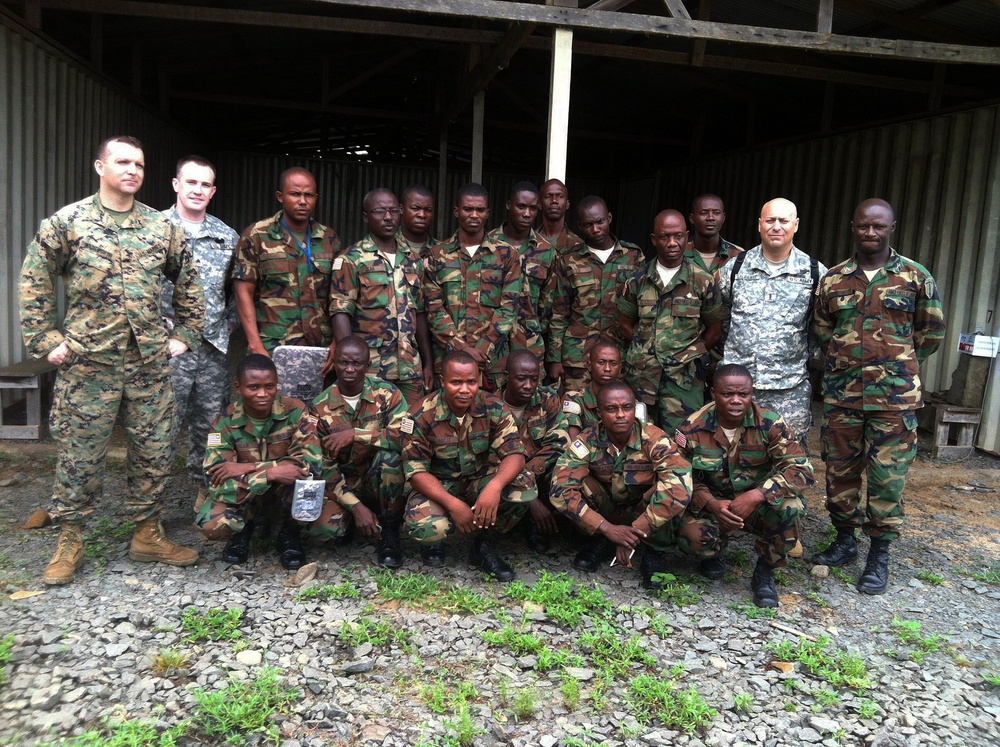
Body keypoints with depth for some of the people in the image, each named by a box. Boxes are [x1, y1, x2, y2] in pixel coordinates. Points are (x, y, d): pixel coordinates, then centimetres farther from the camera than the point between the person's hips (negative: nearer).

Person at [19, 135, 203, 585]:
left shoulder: (162, 227, 7)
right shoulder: (67, 222, 0)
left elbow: (189, 283, 15)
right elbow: (35, 281, 2)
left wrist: (185, 334, 10)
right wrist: (45, 339, -2)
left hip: (151, 362, 3)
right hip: (88, 362, -3)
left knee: (153, 451, 8)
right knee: (79, 453, 5)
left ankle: (147, 535, 23)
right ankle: (70, 542, 21)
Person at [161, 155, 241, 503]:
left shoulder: (228, 237, 12)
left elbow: (237, 288, 20)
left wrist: (230, 321, 9)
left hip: (214, 346, 4)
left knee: (210, 421, 12)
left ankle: (205, 488, 29)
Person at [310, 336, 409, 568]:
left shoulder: (386, 393, -11)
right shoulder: (321, 407, -8)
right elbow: (325, 467, -9)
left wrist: (354, 434, -32)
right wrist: (356, 507, -20)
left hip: (382, 481, -1)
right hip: (344, 483, 1)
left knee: (388, 456, -34)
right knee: (322, 528, -25)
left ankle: (390, 531, -12)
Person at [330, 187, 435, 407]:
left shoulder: (414, 260, 13)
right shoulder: (352, 260, -2)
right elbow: (341, 313, -8)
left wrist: (428, 362, 13)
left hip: (411, 368, 5)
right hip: (368, 369, -4)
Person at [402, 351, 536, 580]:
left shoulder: (493, 407, -13)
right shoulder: (423, 417, -19)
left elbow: (514, 453, -19)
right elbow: (416, 471, -17)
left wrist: (495, 486, -41)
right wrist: (453, 504, -32)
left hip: (481, 479, 3)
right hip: (437, 486, -2)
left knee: (524, 488, -26)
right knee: (424, 527, -34)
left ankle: (485, 546, -2)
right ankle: (434, 541, 8)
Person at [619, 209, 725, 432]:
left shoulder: (704, 282, -2)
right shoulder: (637, 281, 3)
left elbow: (714, 330, 5)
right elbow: (625, 323, 12)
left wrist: (690, 356, 0)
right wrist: (646, 349, 2)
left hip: (684, 378, -2)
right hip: (640, 375, 2)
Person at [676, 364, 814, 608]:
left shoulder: (769, 423, -16)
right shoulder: (692, 429, -13)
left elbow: (800, 467, -22)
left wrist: (755, 496, -36)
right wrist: (711, 504, -31)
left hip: (759, 506, 0)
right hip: (711, 507, 0)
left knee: (790, 505, -32)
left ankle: (765, 571, -3)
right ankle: (712, 557, 13)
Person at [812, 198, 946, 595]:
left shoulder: (916, 277, 1)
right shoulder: (832, 280, 6)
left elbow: (932, 332, 9)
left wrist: (897, 364, 11)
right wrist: (848, 360, 12)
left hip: (895, 396, -2)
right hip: (840, 394, 3)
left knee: (887, 475, 1)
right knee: (840, 470, 10)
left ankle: (879, 556, 14)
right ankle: (844, 541, 27)